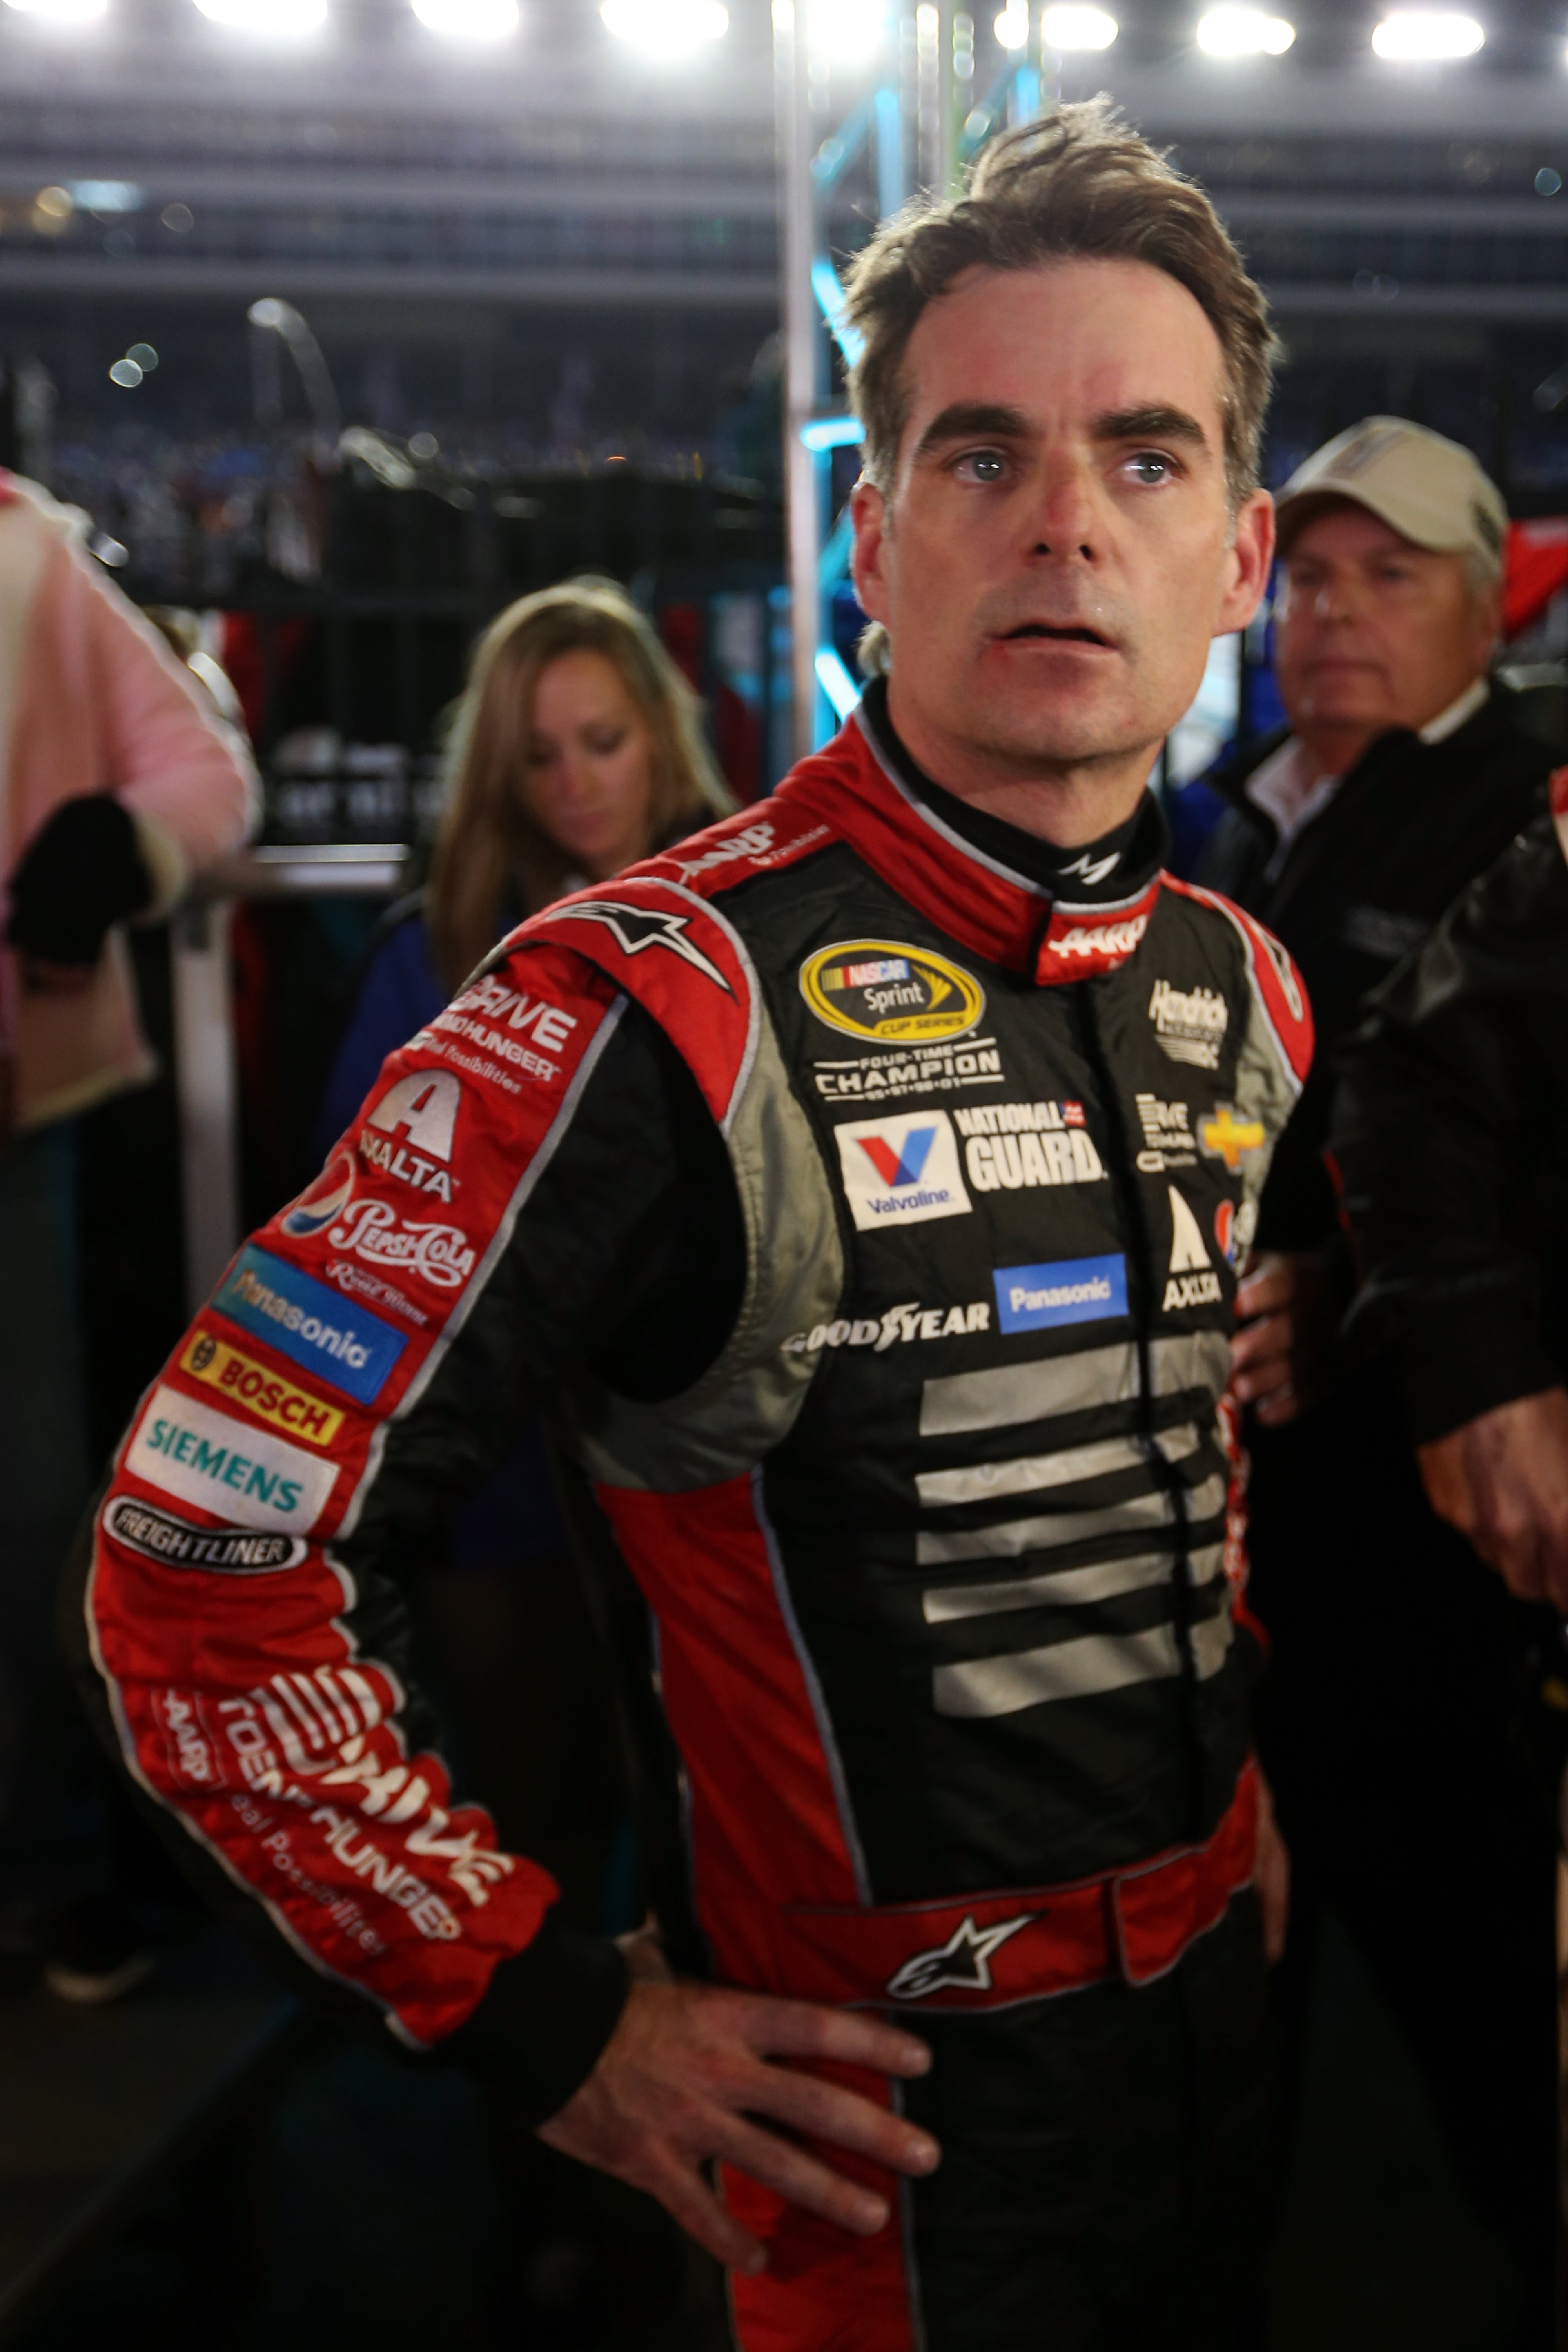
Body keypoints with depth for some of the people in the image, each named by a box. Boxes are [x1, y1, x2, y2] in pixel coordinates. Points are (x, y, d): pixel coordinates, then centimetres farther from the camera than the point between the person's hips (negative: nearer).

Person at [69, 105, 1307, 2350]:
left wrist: (1255, 1783, 10)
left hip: (1232, 2011, 7)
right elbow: (197, 1572, -22)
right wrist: (558, 2028, -17)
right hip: (887, 2108, -6)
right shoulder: (652, 1012, -23)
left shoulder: (1248, 995, 0)